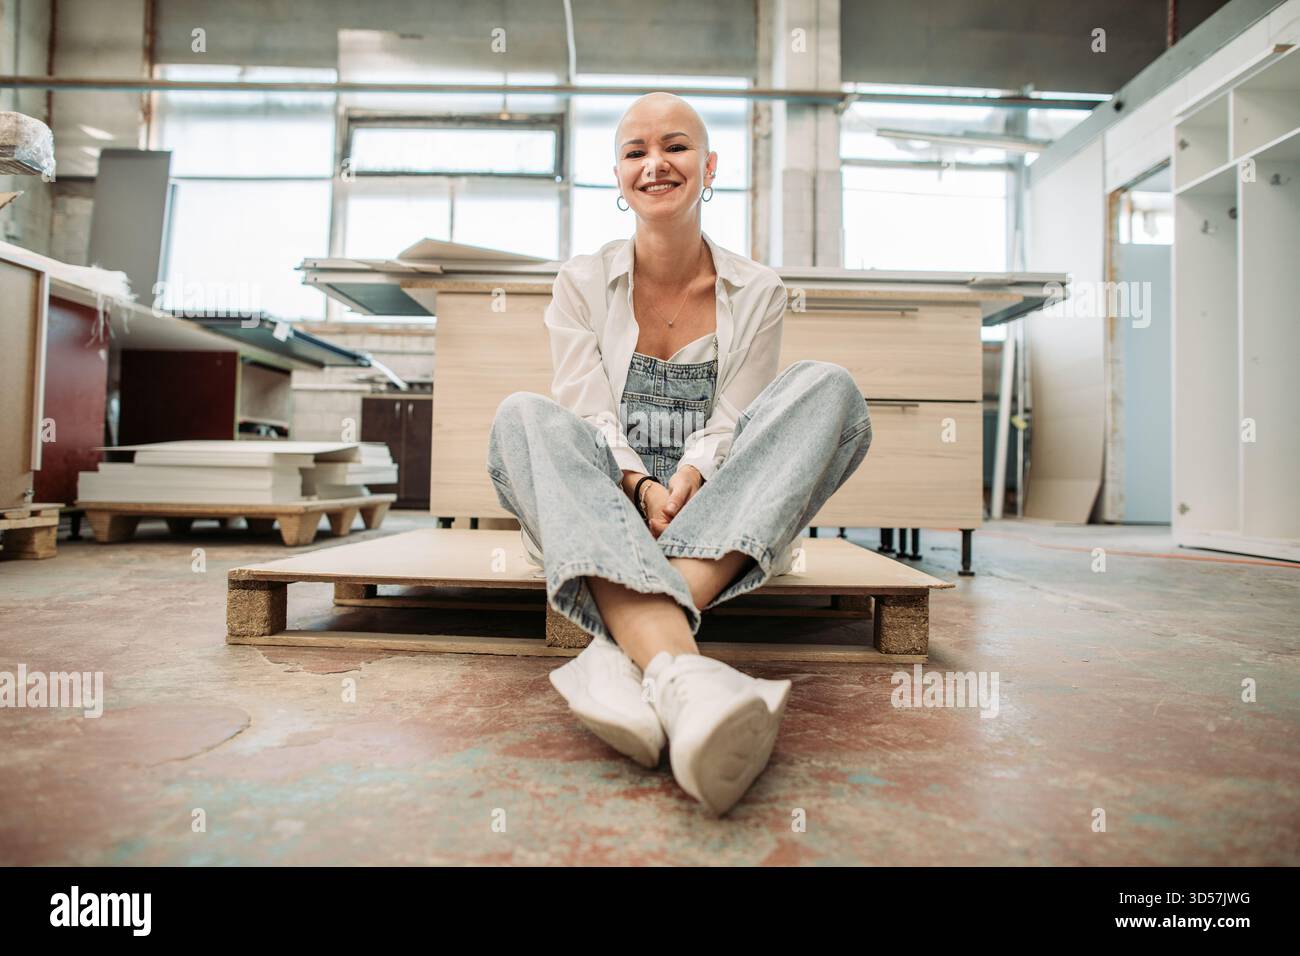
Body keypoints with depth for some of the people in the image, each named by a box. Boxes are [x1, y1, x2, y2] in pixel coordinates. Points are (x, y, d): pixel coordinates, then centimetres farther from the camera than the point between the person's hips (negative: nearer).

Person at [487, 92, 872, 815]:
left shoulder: (757, 293, 8)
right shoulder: (583, 283, 7)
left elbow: (729, 424, -1)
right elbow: (592, 416, -3)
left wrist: (689, 475, -23)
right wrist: (642, 486, -23)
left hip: (718, 527, 1)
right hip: (608, 517, 0)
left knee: (828, 387, -23)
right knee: (525, 417, -28)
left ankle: (626, 651, -40)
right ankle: (678, 668, -52)